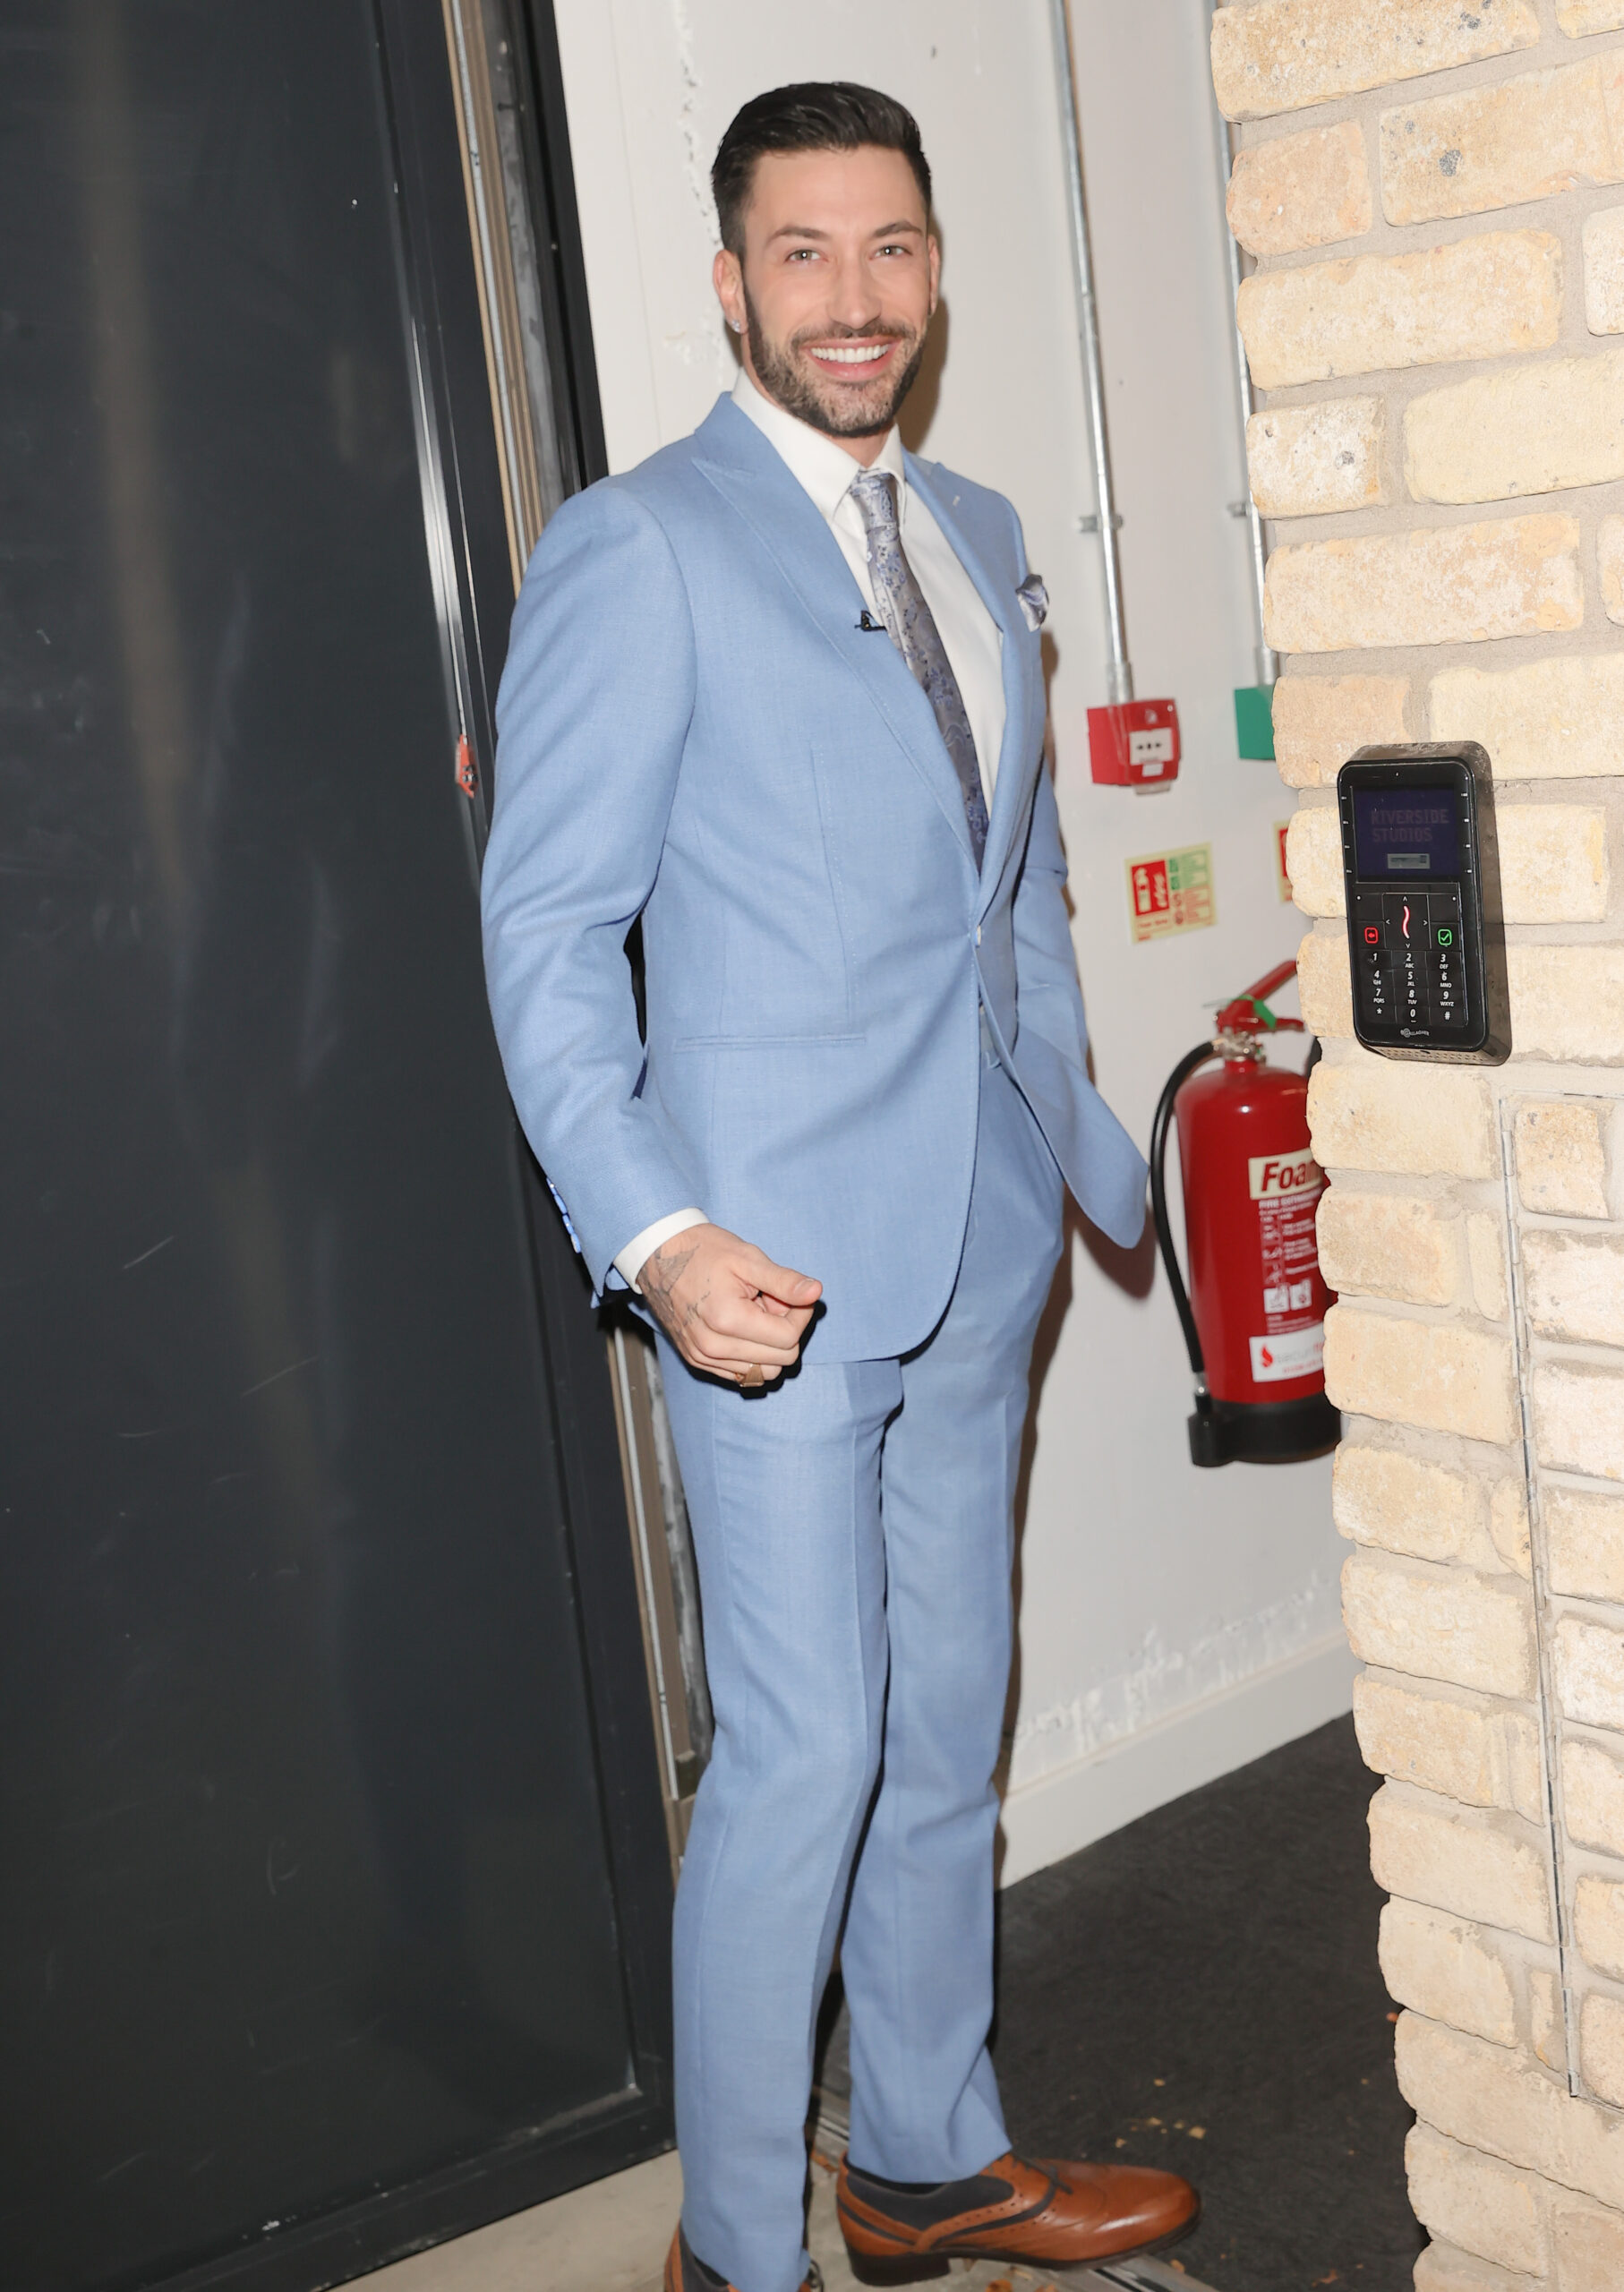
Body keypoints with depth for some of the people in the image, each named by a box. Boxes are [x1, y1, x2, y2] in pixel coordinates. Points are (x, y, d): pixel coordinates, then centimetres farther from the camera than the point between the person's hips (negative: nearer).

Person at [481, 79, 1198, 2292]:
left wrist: (1082, 1138, 18)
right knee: (802, 1755, -4)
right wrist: (656, 1233, -23)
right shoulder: (638, 549, -8)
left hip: (981, 1238, 7)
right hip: (777, 1256, -7)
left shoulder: (978, 532, 14)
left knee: (946, 1724, 16)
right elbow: (549, 928, -12)